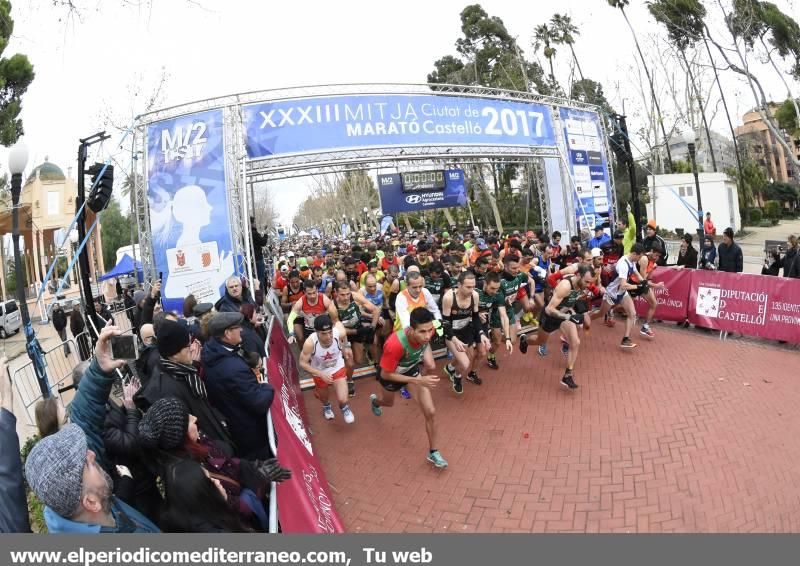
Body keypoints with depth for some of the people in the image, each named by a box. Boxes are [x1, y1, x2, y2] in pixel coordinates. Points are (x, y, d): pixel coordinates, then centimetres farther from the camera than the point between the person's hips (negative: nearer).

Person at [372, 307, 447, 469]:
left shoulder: (427, 331, -32)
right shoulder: (395, 344, -49)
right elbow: (385, 375, -31)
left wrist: (426, 355, -14)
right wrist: (418, 381, -35)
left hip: (412, 368, 3)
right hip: (390, 373, -3)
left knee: (430, 412, -5)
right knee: (388, 402, 31)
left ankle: (433, 452, 19)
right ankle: (375, 401, 70)